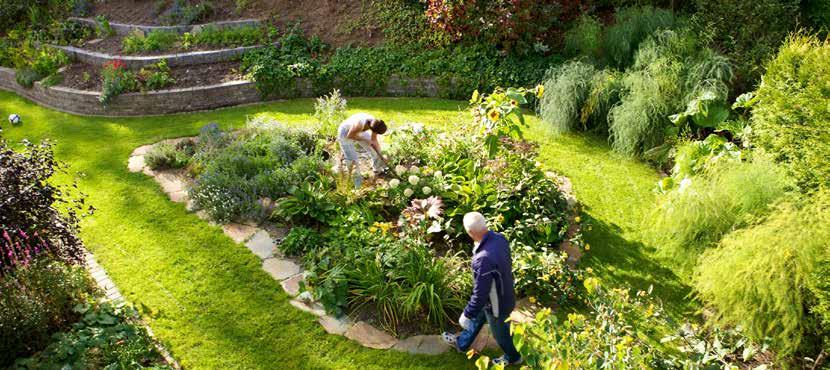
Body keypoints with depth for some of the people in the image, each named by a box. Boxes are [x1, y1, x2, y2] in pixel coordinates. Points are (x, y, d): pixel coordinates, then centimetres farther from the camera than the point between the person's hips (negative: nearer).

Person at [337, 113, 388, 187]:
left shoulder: (375, 123, -21)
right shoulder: (360, 124, -44)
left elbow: (374, 141, -7)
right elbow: (349, 136, -28)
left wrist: (381, 156, -7)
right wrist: (365, 140, -25)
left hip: (358, 131, 7)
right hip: (346, 134, -7)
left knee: (376, 147, 12)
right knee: (352, 160, -10)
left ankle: (378, 169, 36)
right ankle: (357, 180, 17)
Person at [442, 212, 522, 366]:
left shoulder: (484, 259, -43)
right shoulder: (499, 238, -18)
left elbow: (480, 294, -33)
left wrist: (467, 314, -17)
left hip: (497, 304, -7)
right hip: (504, 294, 7)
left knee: (500, 333, 24)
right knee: (477, 318, 30)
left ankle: (513, 357, 53)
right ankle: (462, 343, 56)